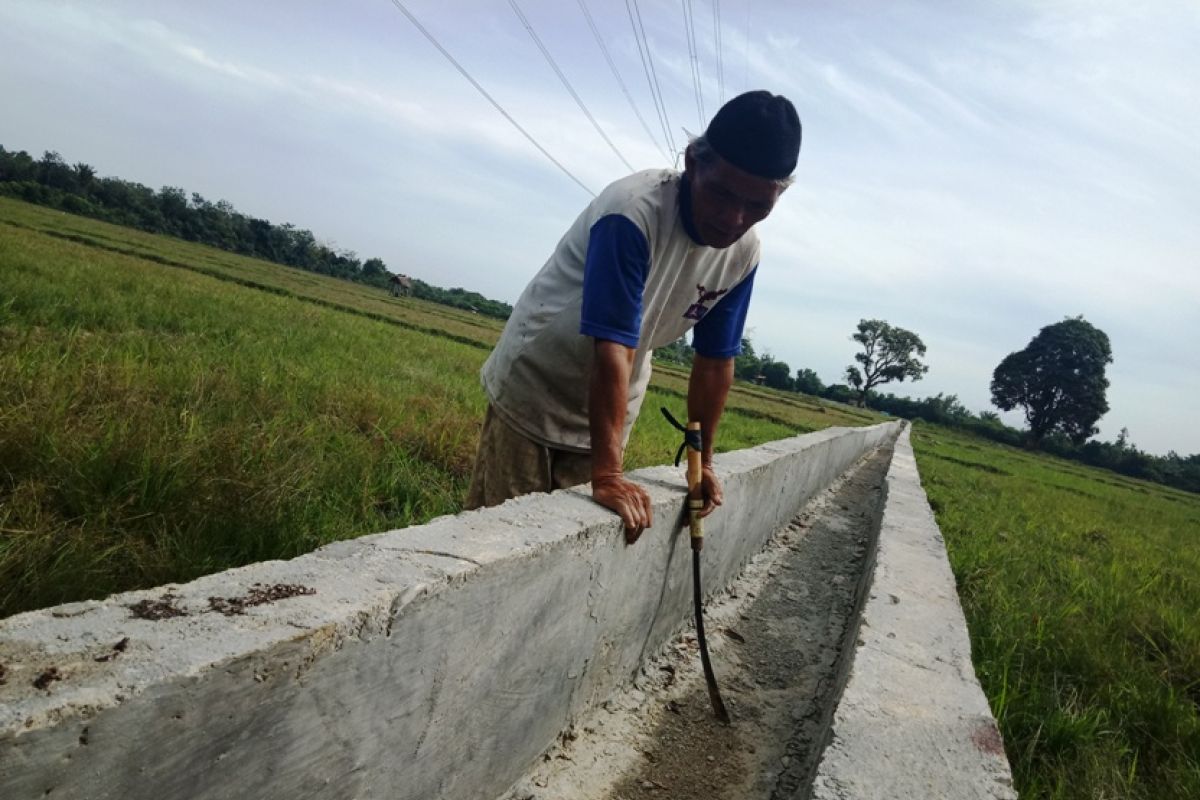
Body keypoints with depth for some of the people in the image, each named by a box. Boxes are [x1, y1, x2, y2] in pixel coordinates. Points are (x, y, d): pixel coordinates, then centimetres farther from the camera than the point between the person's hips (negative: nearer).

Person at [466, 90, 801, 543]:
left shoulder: (744, 253, -9)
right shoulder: (633, 212, -30)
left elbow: (715, 362, -2)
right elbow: (613, 350, -35)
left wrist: (702, 463, 3)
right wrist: (606, 475, -36)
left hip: (606, 411, 5)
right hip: (530, 391, -5)